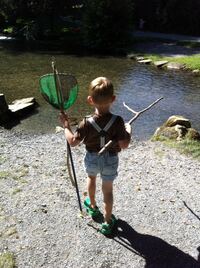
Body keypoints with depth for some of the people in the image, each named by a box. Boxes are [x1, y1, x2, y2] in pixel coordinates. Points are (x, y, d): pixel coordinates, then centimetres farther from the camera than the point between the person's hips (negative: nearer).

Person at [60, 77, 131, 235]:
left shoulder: (87, 123, -22)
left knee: (91, 177, 32)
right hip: (110, 161, -1)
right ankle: (107, 222, 26)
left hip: (92, 158, 1)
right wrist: (128, 131, -4)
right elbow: (124, 145, -22)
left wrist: (66, 125, 0)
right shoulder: (117, 121, -23)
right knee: (108, 189, 15)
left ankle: (93, 207, 50)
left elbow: (73, 141, -14)